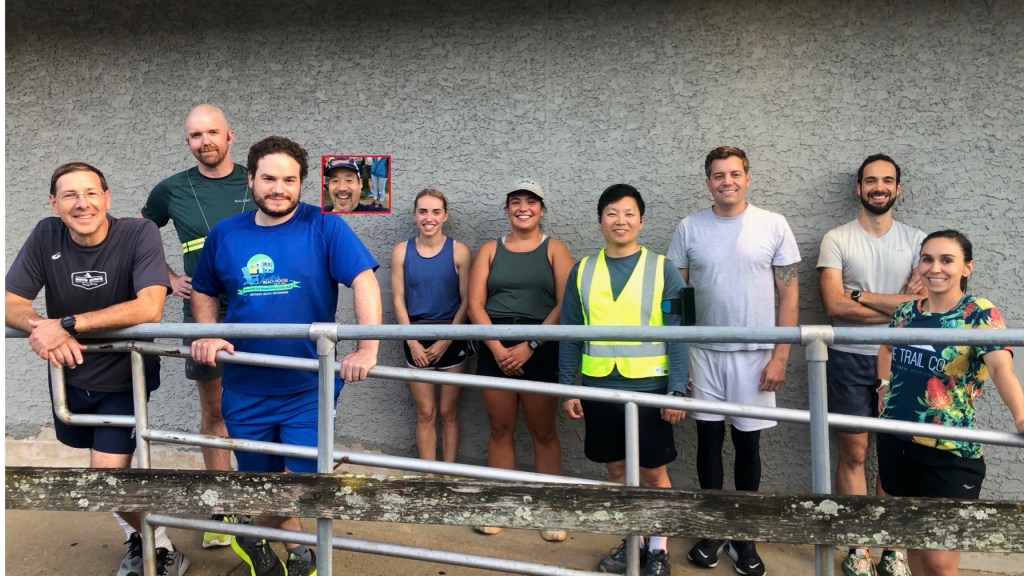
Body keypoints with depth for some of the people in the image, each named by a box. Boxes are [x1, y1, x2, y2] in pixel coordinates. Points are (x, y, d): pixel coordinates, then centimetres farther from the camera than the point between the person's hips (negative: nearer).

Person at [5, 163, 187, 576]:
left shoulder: (139, 233, -21)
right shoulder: (46, 236, -10)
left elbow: (149, 308, -31)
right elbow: (11, 303, -8)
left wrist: (68, 324, -33)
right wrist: (39, 327, -30)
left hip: (124, 377, -5)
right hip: (69, 375, 5)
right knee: (106, 466, 20)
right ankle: (140, 534, 46)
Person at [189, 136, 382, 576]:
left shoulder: (325, 228, -10)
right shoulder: (224, 235, 2)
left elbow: (364, 281, -19)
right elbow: (204, 293, 16)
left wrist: (367, 348, -31)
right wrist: (207, 335, -4)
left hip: (309, 388, -3)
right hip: (246, 389, 3)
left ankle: (250, 534, 30)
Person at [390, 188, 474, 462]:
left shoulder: (459, 251, -6)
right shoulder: (401, 251, -1)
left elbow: (466, 301, -5)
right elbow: (398, 299, 0)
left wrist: (445, 341, -9)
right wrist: (412, 342, -7)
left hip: (451, 339, -1)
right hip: (416, 339, 1)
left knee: (449, 412, 8)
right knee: (425, 413, 7)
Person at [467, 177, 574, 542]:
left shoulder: (554, 249, 4)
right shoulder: (490, 249, 10)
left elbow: (565, 305, -6)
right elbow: (475, 304, 1)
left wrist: (529, 346, -13)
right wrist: (498, 349, -10)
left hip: (541, 347, -2)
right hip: (495, 347, 2)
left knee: (543, 431, 3)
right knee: (500, 429, 8)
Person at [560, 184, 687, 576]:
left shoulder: (662, 269, -3)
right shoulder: (582, 271, 4)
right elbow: (570, 335, 5)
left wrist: (677, 390, -11)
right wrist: (567, 388, 3)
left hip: (648, 387, -2)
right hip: (599, 387, 3)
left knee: (653, 472, 7)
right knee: (616, 469, 14)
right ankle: (631, 542, 31)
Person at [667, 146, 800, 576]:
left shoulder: (774, 226, -2)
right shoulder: (689, 229, 1)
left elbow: (789, 295, -1)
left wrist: (780, 356, -6)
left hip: (755, 354, -1)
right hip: (704, 352, 1)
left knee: (748, 444, 8)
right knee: (709, 440, 9)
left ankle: (743, 537, 24)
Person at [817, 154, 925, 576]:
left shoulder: (916, 240, 5)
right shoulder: (836, 240, -1)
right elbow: (834, 306, -12)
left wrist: (860, 295, -11)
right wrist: (898, 305, -11)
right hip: (850, 359, -2)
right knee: (853, 452, 4)